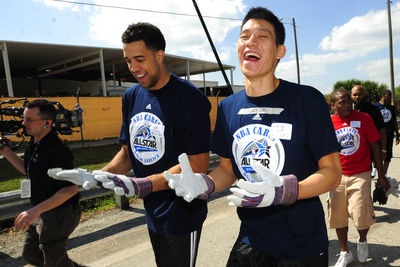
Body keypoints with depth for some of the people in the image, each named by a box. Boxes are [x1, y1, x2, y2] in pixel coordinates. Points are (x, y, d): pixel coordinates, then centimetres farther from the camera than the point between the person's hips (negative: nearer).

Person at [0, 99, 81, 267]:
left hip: (59, 214, -10)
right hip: (39, 212, 10)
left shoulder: (57, 150, -27)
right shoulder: (34, 143, 4)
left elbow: (71, 189, -29)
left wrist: (35, 211, -31)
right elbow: (29, 171, 19)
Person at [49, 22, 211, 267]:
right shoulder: (131, 97, 4)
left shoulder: (189, 98, -18)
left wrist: (142, 185, -29)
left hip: (182, 215, -6)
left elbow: (198, 164, -21)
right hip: (152, 213, 7)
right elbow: (127, 152, 10)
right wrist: (97, 176, -8)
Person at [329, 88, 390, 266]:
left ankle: (362, 241, 30)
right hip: (337, 176, 2)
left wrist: (381, 175, 3)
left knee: (361, 217, -6)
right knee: (338, 217, 7)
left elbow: (375, 147, 3)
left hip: (361, 175, -1)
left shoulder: (363, 118, -2)